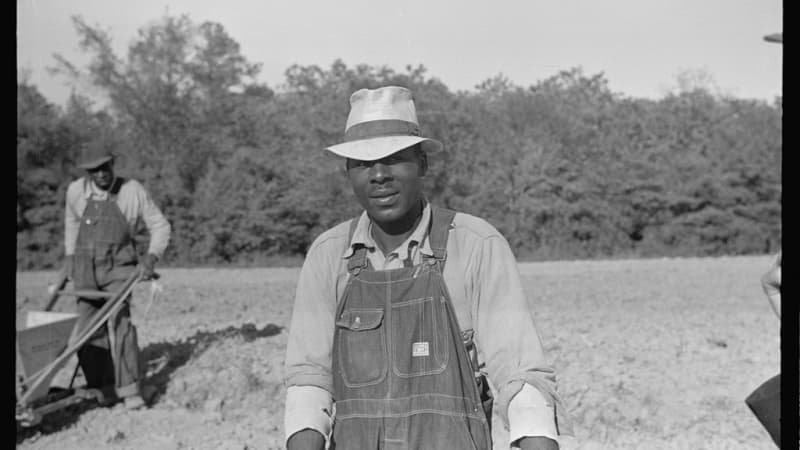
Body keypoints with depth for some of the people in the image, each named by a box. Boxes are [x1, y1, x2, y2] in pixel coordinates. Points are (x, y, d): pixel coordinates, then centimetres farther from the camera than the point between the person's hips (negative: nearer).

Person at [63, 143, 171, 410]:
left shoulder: (133, 192, -7)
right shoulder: (76, 191, 0)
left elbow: (160, 226, 1)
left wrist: (151, 257, -12)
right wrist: (70, 256, 23)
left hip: (118, 267, -3)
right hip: (85, 268, 3)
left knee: (119, 323, -17)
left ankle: (130, 390, -14)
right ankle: (100, 388, 14)